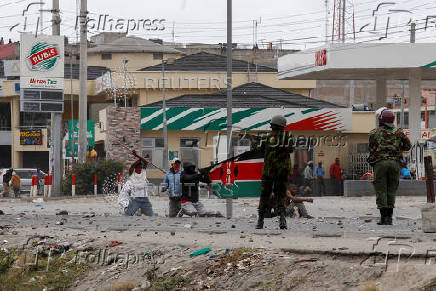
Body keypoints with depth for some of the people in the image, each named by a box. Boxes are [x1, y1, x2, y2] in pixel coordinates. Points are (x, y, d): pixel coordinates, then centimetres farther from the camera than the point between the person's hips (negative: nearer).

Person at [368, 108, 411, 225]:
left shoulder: (374, 133, 2)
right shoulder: (398, 132, 8)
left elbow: (371, 149, 3)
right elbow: (407, 146, 13)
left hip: (379, 162, -2)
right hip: (395, 162, 2)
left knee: (381, 191, 0)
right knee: (391, 191, 9)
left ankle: (384, 217, -6)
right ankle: (389, 217, 7)